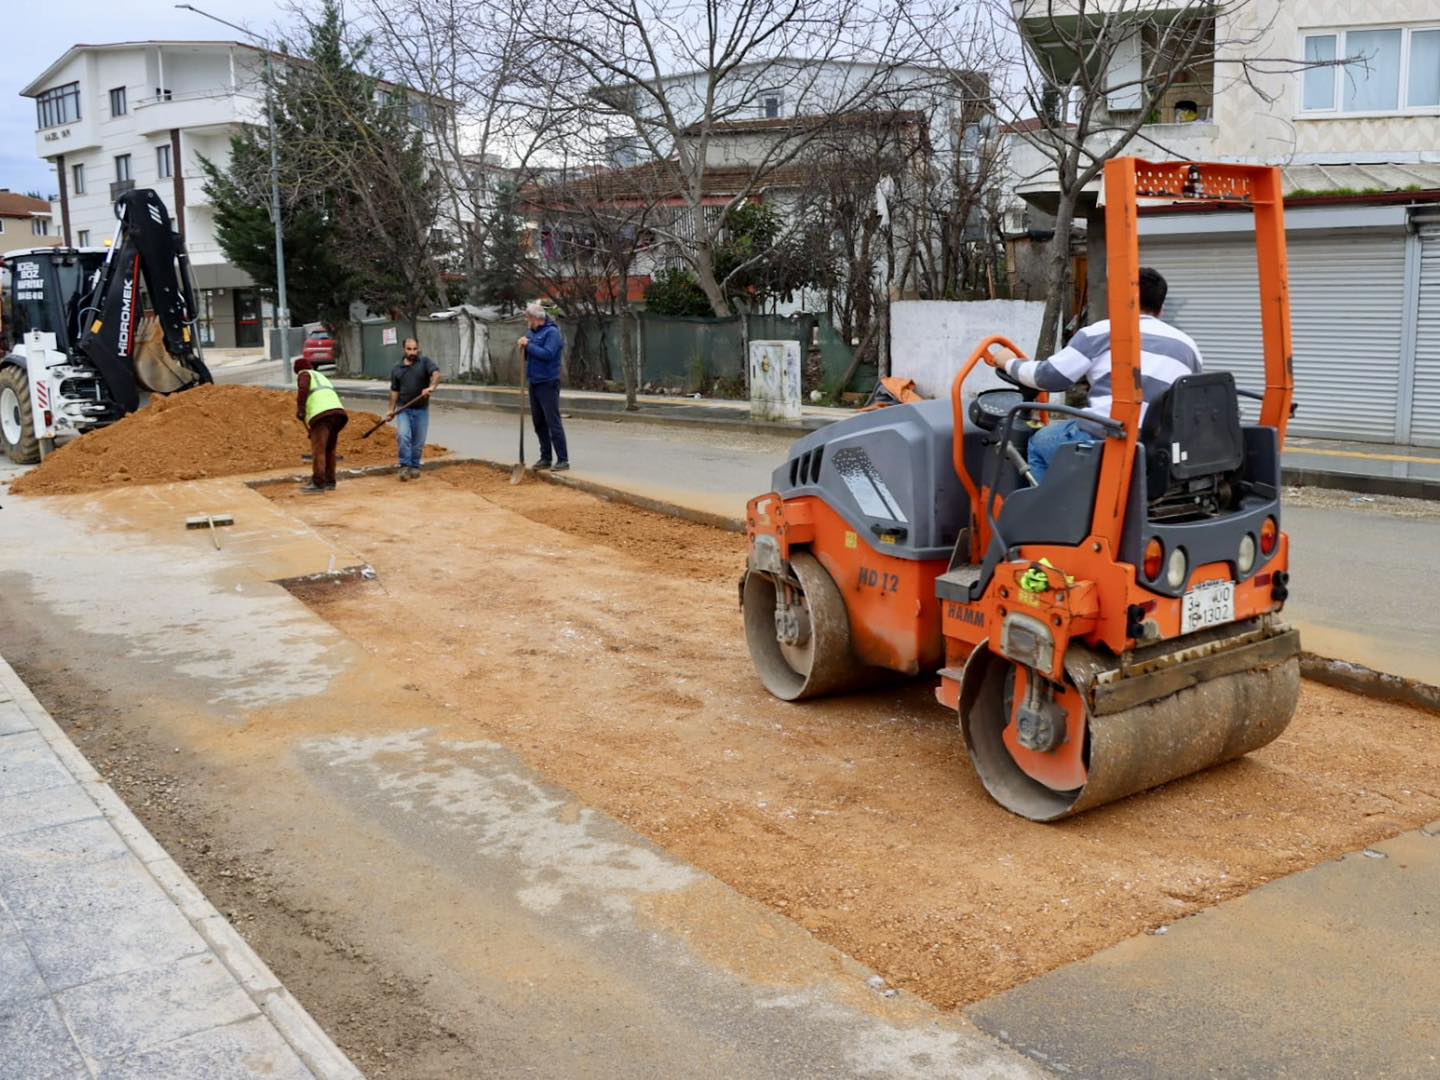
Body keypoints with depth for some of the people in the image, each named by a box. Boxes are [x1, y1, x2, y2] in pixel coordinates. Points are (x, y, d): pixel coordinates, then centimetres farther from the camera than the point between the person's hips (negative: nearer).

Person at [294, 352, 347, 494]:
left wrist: (300, 410, -9)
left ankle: (318, 483, -13)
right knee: (329, 449, 16)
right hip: (338, 411, 7)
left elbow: (303, 389, -9)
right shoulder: (322, 377, 35)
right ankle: (330, 481, 17)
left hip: (321, 414, -7)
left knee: (318, 449, -9)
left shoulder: (305, 375, 13)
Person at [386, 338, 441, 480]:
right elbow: (394, 391, 15)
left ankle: (415, 466, 19)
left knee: (418, 441, 4)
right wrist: (392, 410, 8)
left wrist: (431, 387, -37)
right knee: (404, 436, -18)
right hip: (403, 409, 1)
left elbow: (436, 374, -18)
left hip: (421, 410, -1)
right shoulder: (396, 369, 10)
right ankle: (405, 466, -11)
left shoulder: (425, 362, -1)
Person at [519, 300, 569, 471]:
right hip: (534, 383, 9)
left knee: (553, 422, -9)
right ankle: (546, 458, 20)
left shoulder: (552, 332, -12)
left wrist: (529, 345, -17)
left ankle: (563, 460, -6)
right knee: (538, 423, 12)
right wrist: (523, 347, -3)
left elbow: (547, 354, -23)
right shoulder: (533, 332, 14)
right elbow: (527, 355, 17)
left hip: (548, 384, -9)